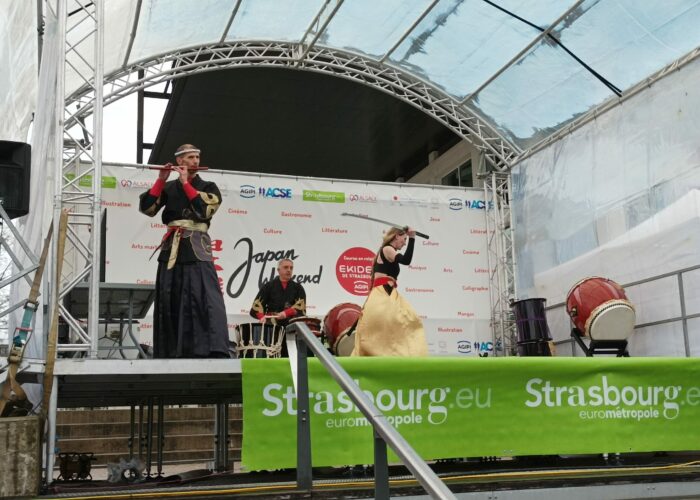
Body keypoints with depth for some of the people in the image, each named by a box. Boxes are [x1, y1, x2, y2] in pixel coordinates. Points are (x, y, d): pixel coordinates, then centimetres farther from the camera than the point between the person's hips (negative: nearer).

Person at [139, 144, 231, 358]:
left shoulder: (208, 187, 10)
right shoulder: (169, 188, 13)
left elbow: (204, 209, -10)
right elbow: (147, 208, 1)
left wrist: (185, 182, -5)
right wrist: (161, 180, -4)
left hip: (197, 250, -2)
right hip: (171, 250, 3)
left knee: (206, 298, -16)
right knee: (169, 302, 2)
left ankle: (216, 350, -23)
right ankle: (171, 353, 9)